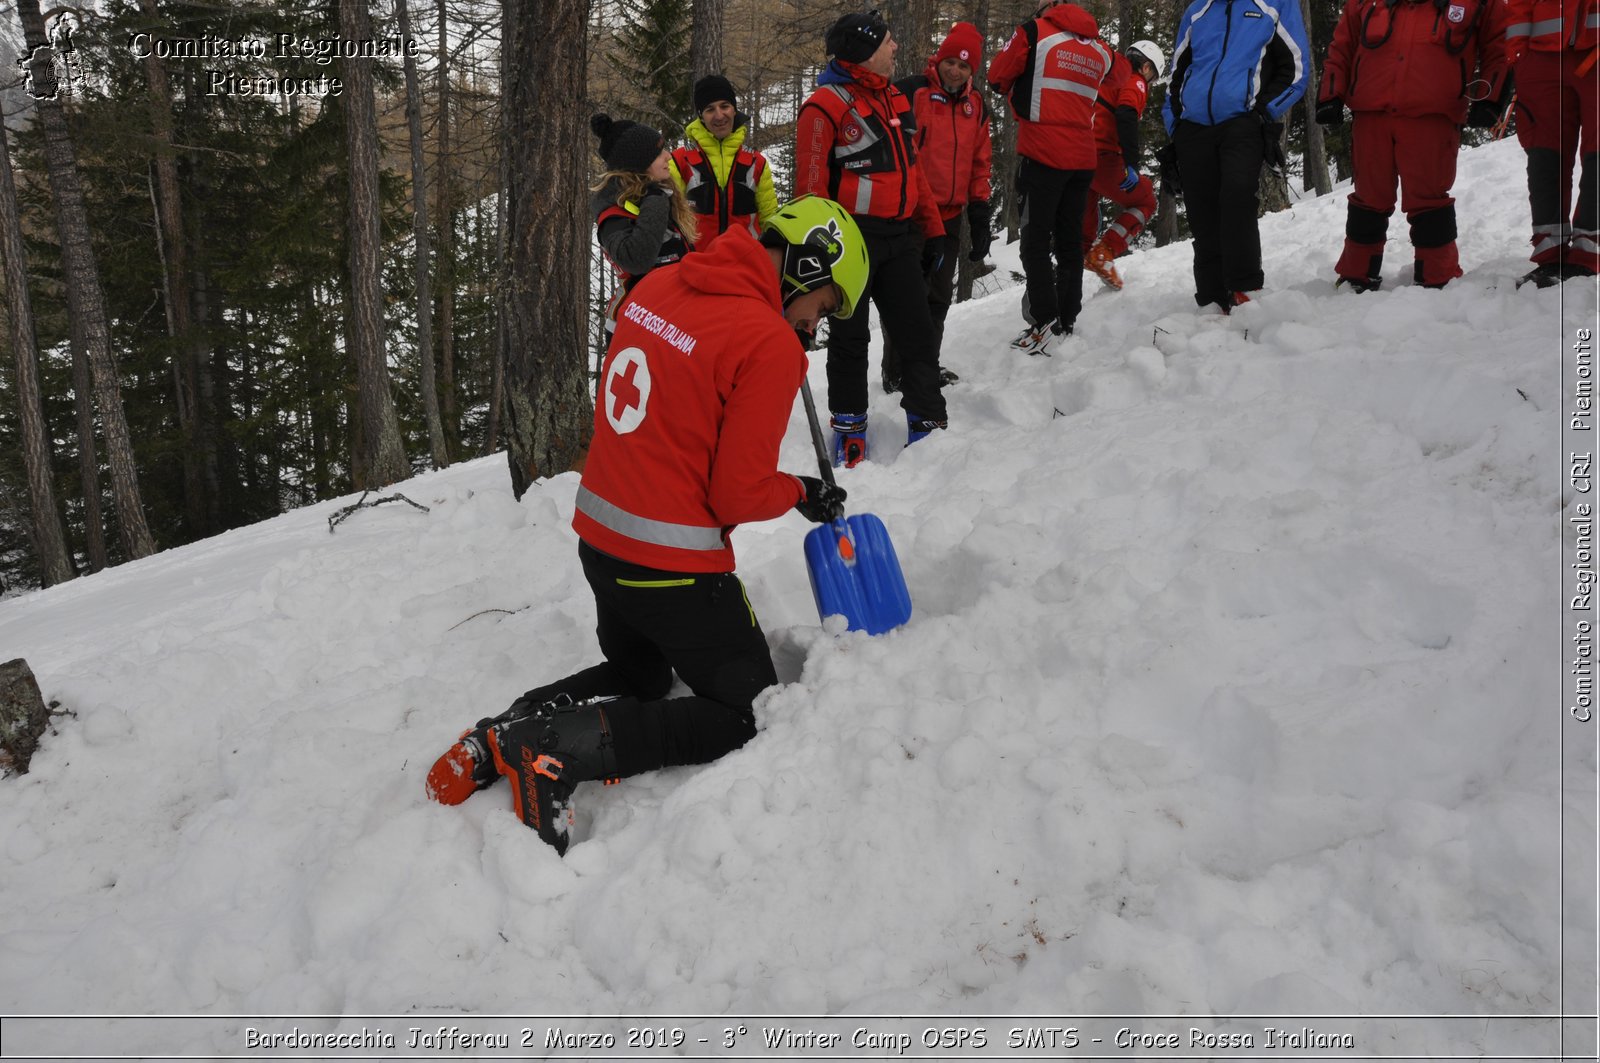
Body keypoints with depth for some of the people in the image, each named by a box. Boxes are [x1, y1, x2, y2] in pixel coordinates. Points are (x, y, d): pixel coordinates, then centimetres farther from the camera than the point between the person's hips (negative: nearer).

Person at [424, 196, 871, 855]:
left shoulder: (657, 286, 3)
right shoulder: (771, 344, -20)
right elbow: (740, 496, -16)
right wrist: (801, 494, 1)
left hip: (597, 536, 8)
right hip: (674, 568, -8)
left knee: (638, 676, 32)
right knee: (747, 715, 11)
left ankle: (504, 735, 9)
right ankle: (561, 747, -8)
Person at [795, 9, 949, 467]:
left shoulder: (894, 99, 14)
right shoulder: (826, 106, -11)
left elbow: (912, 169, 19)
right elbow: (811, 185, -14)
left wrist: (932, 229, 17)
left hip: (899, 237, 7)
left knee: (917, 331, 6)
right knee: (850, 337, 5)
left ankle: (927, 421, 14)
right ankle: (849, 425, 18)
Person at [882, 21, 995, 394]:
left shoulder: (976, 106, 11)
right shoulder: (911, 93, -9)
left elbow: (980, 164, 15)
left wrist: (980, 220, 12)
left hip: (949, 217, 6)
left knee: (939, 296, 14)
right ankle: (897, 373, 9)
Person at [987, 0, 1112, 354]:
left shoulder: (1035, 31, -4)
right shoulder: (1101, 50, 12)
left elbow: (997, 77, 2)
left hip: (1042, 153, -5)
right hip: (1083, 157, 5)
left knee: (1036, 241, -3)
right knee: (1070, 241, 11)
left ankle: (1045, 322, -11)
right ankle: (1067, 322, 14)